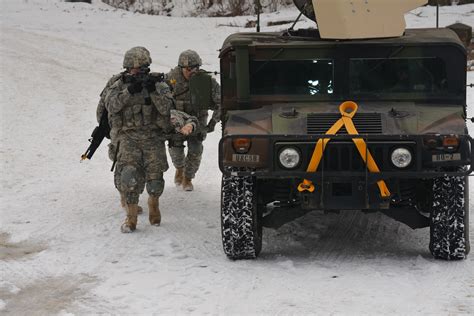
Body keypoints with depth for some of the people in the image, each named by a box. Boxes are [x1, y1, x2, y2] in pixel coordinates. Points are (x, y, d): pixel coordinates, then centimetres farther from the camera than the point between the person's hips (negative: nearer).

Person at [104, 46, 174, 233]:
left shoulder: (159, 86, 8)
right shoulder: (119, 85, 9)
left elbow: (166, 108, -7)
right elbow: (111, 105, -9)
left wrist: (154, 90, -20)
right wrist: (129, 91, -19)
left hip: (153, 136, 1)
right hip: (128, 136, -1)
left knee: (155, 178, -3)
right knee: (129, 175, -19)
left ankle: (153, 203, 31)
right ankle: (131, 217, -7)